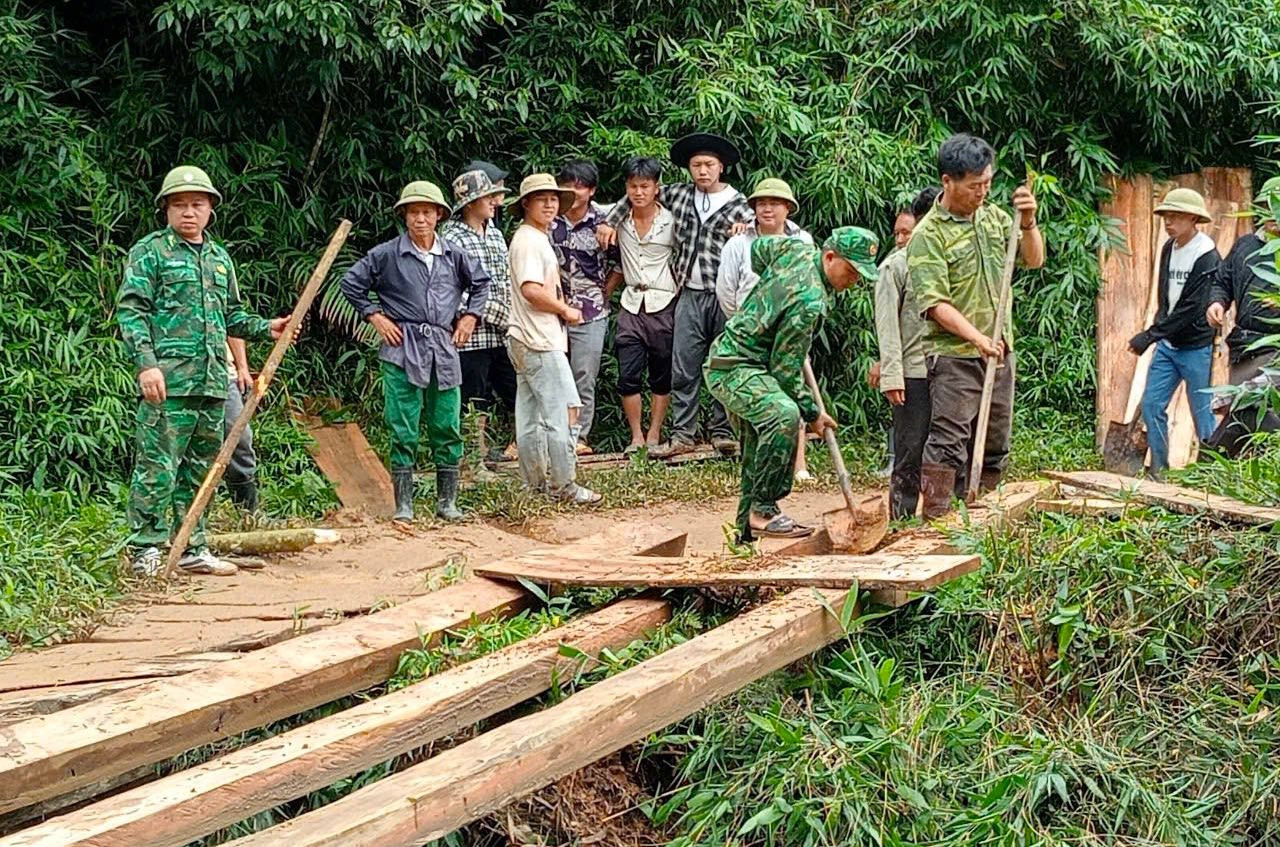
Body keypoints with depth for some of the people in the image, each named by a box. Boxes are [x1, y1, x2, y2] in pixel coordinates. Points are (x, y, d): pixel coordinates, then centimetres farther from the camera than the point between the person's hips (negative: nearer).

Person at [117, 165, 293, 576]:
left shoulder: (220, 258, 19)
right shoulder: (149, 252, 0)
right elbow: (131, 311, -7)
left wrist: (266, 328, 10)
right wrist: (146, 363, -17)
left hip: (212, 383, 7)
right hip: (167, 383, -7)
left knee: (200, 469, 12)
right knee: (157, 468, -7)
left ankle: (191, 548, 20)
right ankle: (145, 552, -1)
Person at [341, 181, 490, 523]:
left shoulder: (454, 255, 8)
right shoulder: (387, 254, -2)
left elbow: (480, 282, 25)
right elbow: (352, 283, 6)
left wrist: (470, 316, 13)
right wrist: (376, 316, 0)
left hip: (444, 350, 3)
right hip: (402, 351, -3)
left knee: (448, 428, 6)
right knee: (404, 432, -2)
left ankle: (447, 502, 16)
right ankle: (403, 506, 5)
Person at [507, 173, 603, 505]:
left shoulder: (539, 238, 18)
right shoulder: (528, 240, -14)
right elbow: (531, 290, -24)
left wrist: (560, 311, 11)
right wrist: (566, 310, -12)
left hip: (528, 341, 11)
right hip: (539, 341, -11)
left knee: (531, 415, 12)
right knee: (564, 409, -9)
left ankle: (536, 483, 19)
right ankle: (563, 485, -5)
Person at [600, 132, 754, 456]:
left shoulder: (738, 206, 2)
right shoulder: (678, 194, 10)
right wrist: (610, 222, 16)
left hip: (724, 296, -3)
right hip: (689, 295, 3)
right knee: (683, 369, 1)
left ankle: (722, 432, 12)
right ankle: (683, 434, 6)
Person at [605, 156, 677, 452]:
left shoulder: (672, 222, -4)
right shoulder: (620, 222, 5)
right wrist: (604, 294, 11)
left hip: (663, 305, -3)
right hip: (632, 305, 3)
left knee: (662, 376, 4)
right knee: (628, 375, -3)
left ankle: (654, 435, 12)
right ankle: (636, 436, 4)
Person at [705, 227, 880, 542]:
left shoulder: (796, 248, -1)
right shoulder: (808, 302, -25)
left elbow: (757, 248, 22)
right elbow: (785, 368, -19)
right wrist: (812, 413, -9)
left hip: (730, 358, 11)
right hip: (735, 369, -11)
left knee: (757, 450, 13)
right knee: (784, 415, -32)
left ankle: (749, 528, 20)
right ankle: (763, 511, -27)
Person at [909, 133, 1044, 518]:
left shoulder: (993, 215, 10)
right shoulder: (928, 235, -11)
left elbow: (1034, 260, 9)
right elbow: (936, 303, -19)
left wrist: (1028, 222, -9)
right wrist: (977, 337, -30)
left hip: (1000, 352, 7)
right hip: (954, 356, -7)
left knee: (995, 445, 11)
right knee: (948, 441, -12)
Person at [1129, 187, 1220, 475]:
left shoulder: (1206, 258, -16)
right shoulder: (1169, 249, 7)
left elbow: (1191, 309, -20)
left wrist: (1149, 336, -20)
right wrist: (1156, 335, 4)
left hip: (1195, 347, -7)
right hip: (1167, 345, 7)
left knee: (1202, 413, 1)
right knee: (1151, 405, 5)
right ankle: (1159, 470, 15)